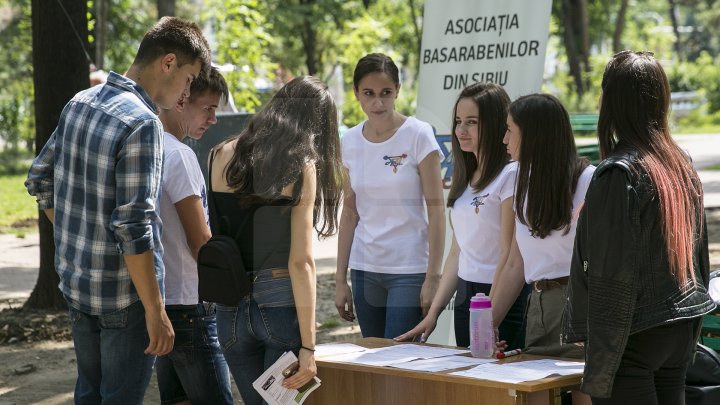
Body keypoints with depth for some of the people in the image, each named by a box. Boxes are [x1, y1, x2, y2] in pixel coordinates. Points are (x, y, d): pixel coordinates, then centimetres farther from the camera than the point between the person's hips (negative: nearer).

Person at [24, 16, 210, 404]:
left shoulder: (79, 103, 4)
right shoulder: (142, 124, -21)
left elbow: (39, 181, 15)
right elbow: (133, 227, -24)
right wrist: (155, 310, -20)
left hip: (75, 281, 8)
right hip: (123, 294, -8)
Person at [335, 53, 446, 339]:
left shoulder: (418, 135, -7)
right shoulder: (351, 142, 6)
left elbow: (436, 209, -8)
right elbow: (350, 213, 11)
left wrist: (432, 277, -13)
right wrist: (340, 279, 8)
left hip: (410, 271, -5)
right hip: (365, 270, 5)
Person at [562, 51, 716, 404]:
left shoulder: (619, 173, -14)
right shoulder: (681, 165, 9)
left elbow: (613, 276, -17)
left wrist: (598, 372, -14)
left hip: (635, 336, -8)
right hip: (683, 330, 8)